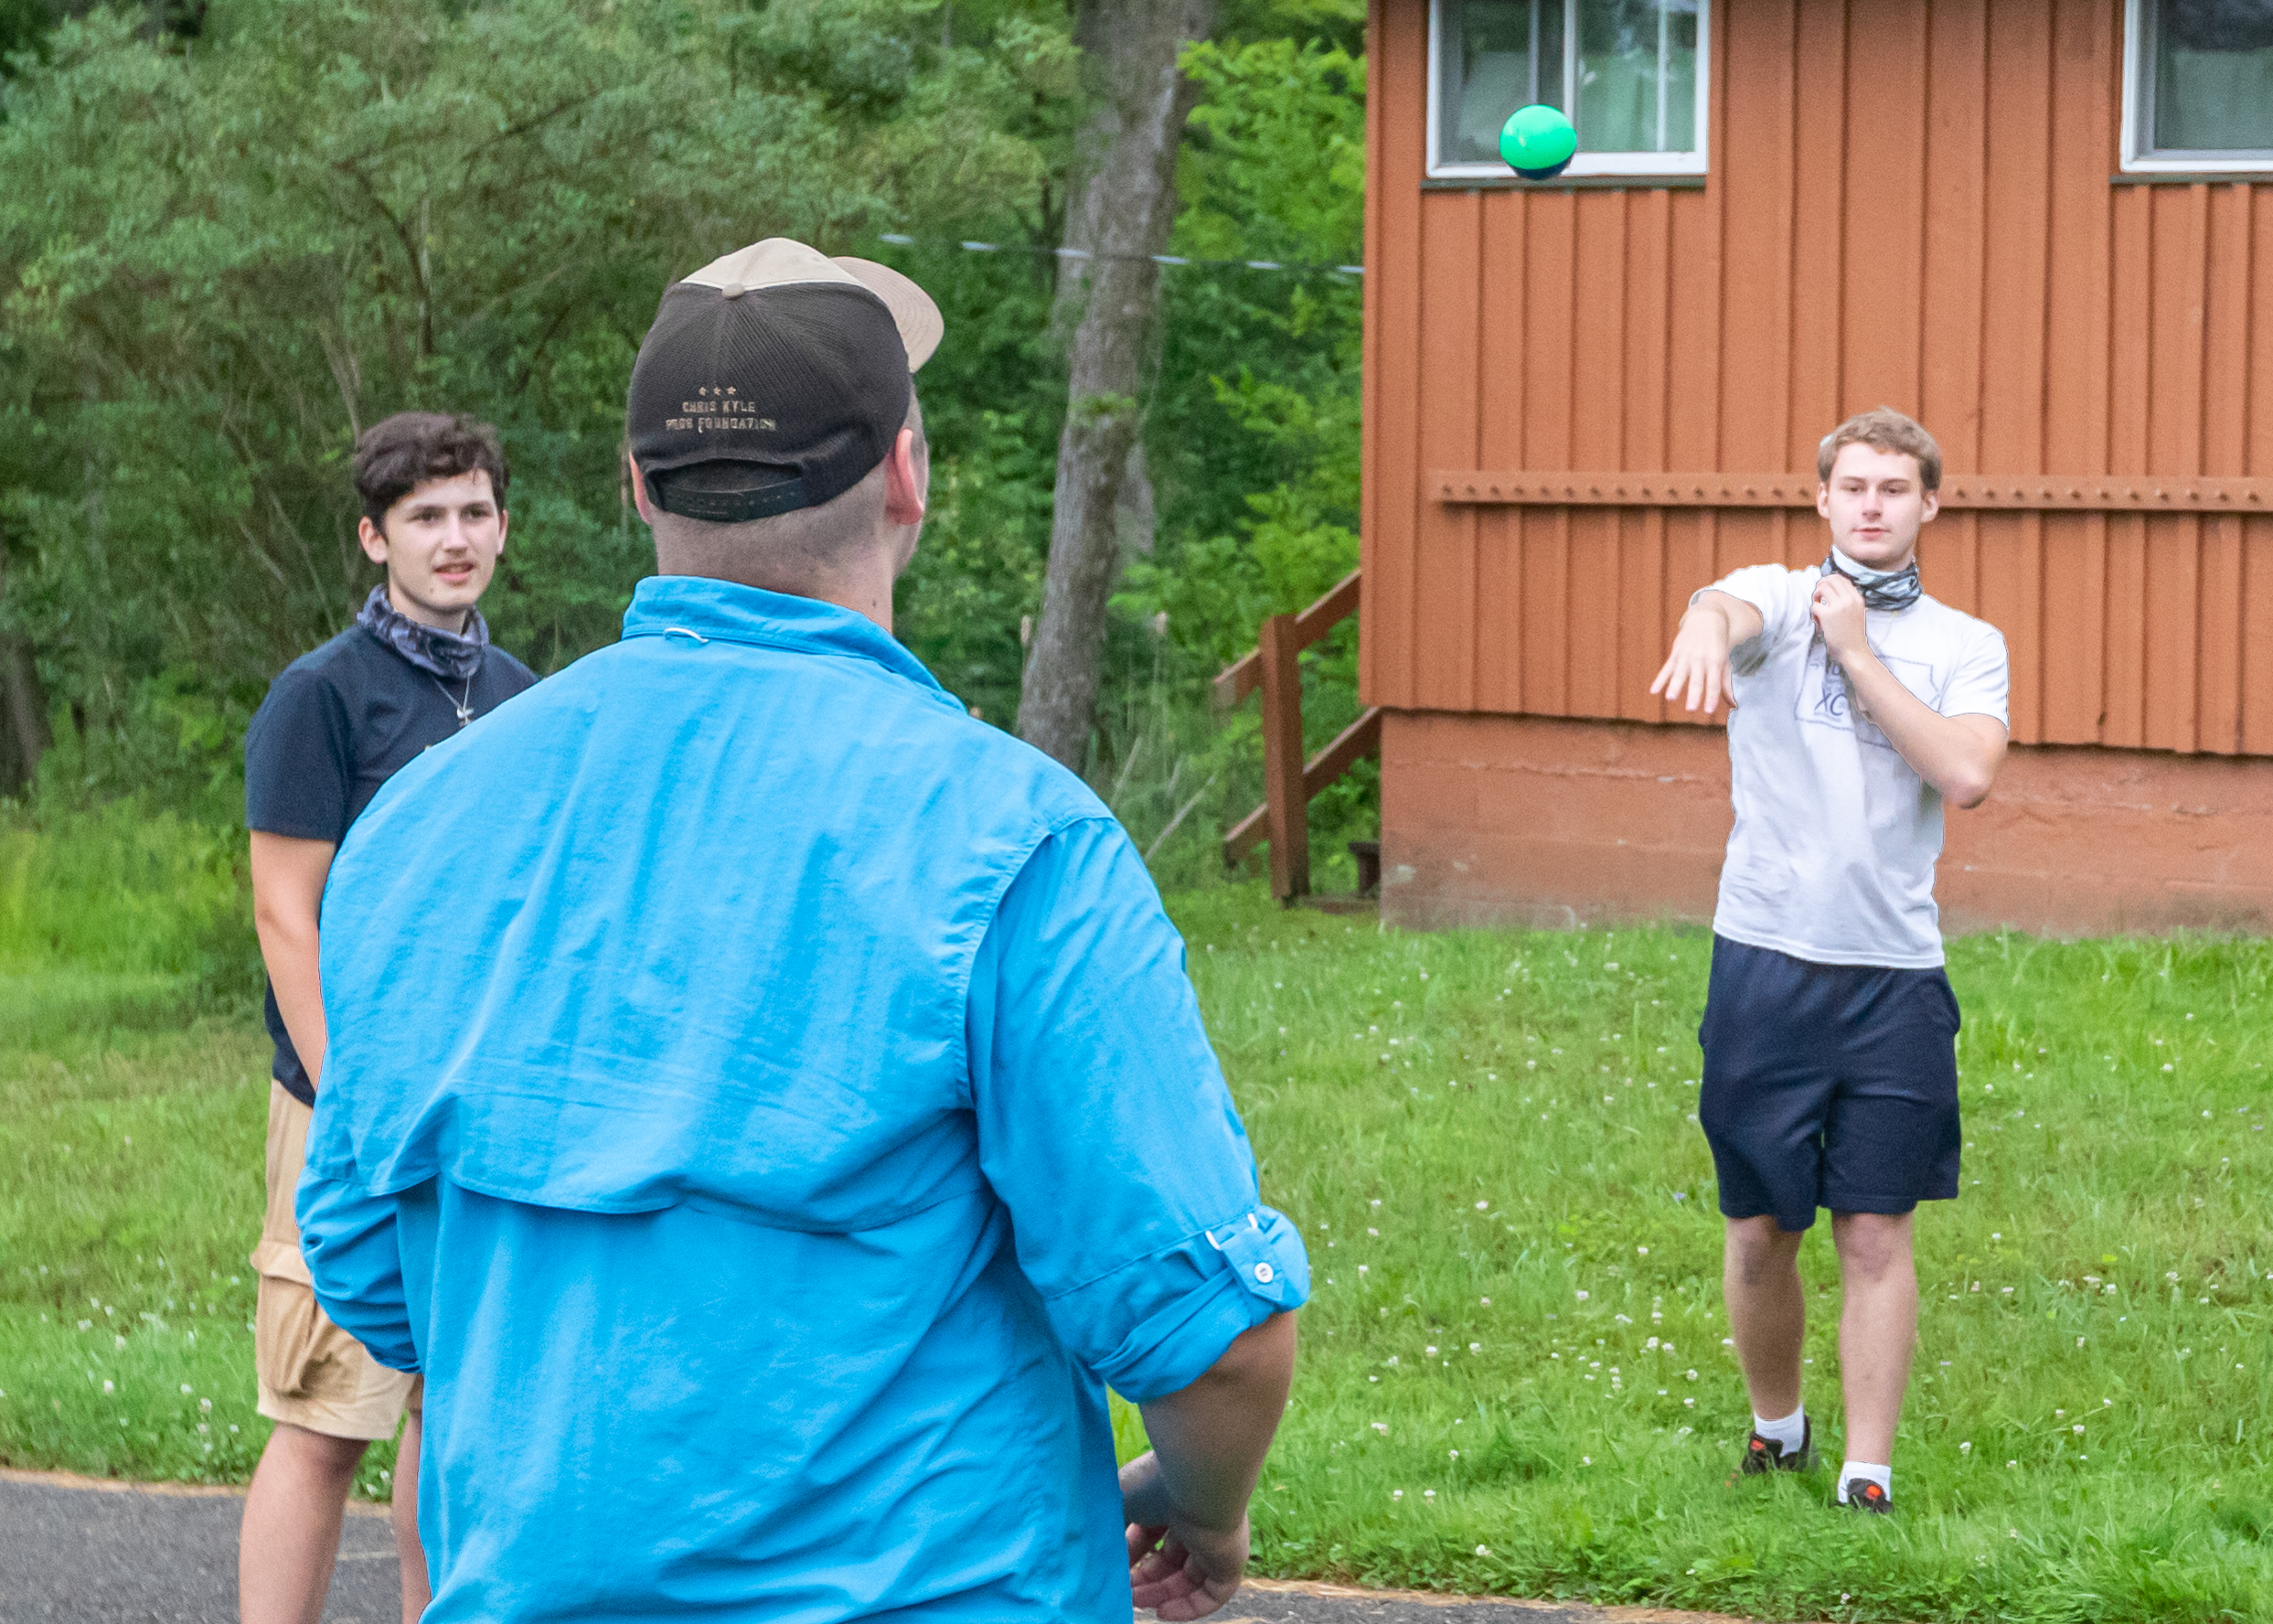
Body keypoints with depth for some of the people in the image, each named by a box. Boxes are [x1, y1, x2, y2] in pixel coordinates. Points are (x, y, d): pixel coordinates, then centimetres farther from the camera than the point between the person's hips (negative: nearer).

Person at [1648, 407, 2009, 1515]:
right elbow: (1727, 604, -23)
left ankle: (1868, 1473, 3)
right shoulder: (1778, 601, 3)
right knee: (1759, 1231, 7)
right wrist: (1706, 629, -49)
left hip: (1895, 975, 0)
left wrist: (1857, 653, -9)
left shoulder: (1966, 646, 8)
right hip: (1765, 962, 0)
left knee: (1877, 1234, -1)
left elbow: (1968, 774, -11)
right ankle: (1775, 1424, 29)